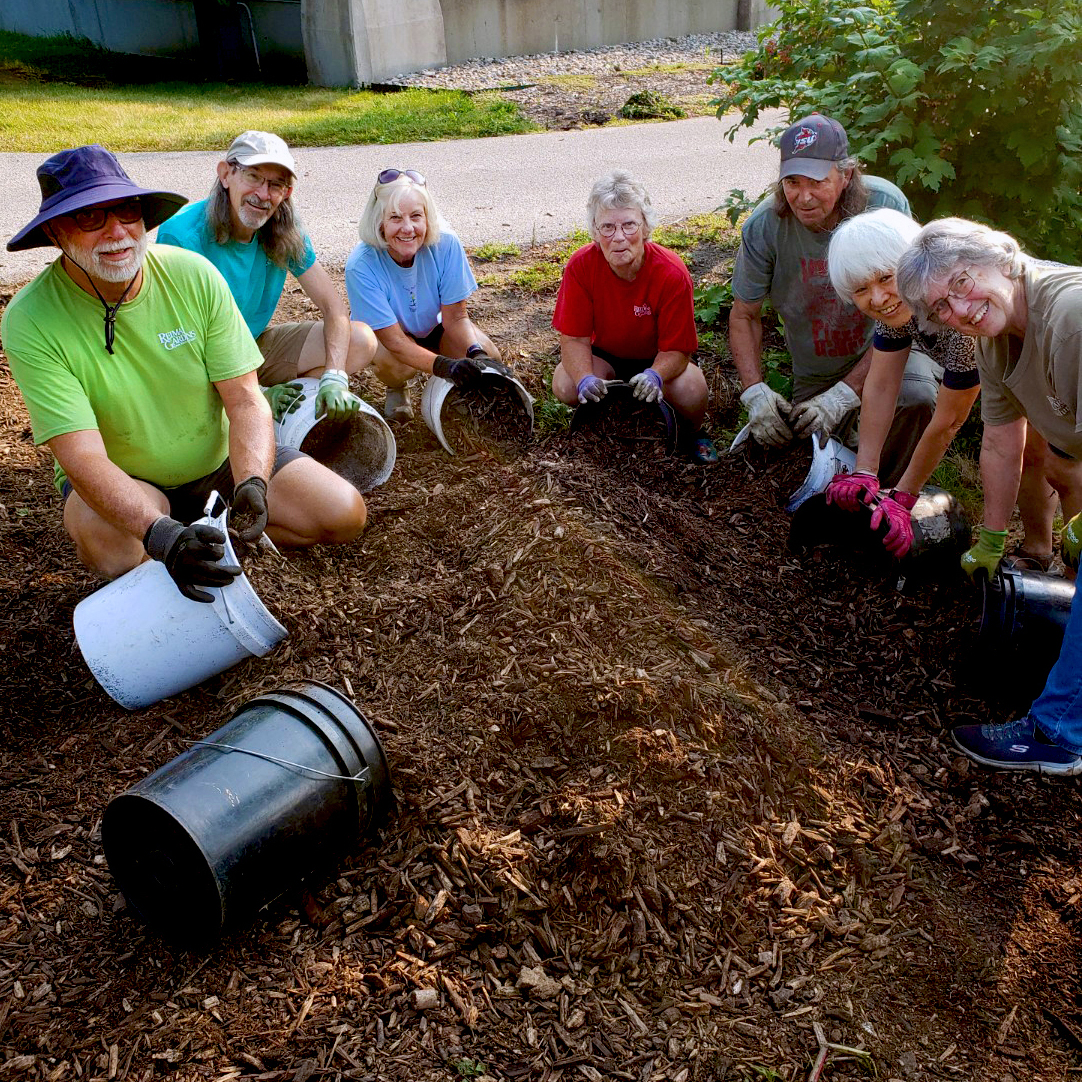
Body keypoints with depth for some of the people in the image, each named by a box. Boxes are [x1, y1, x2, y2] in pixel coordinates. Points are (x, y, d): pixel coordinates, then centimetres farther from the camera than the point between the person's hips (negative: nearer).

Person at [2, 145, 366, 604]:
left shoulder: (194, 274, -14)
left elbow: (245, 399, -14)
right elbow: (83, 457, -28)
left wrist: (252, 484, -34)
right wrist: (159, 532, -46)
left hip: (220, 458, 3)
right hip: (123, 479, -2)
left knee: (344, 513, -14)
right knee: (107, 542, -37)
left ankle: (213, 528, 6)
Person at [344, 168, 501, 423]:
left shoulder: (446, 244, -27)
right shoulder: (361, 265, -32)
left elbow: (455, 317, -19)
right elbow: (393, 339, -33)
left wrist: (477, 353, -39)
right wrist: (444, 365, -48)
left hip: (434, 325, 2)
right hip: (382, 333, -2)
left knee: (489, 358, -23)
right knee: (396, 364, -36)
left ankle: (446, 386, 12)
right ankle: (397, 389, 3)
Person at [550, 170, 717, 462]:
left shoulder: (672, 273, -26)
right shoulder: (580, 267, -22)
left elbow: (677, 349, -23)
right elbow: (574, 338, -19)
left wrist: (654, 375, -47)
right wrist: (585, 379, -41)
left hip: (658, 359, -1)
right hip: (605, 355, 2)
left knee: (690, 392, -33)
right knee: (566, 386, -29)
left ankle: (693, 433, 7)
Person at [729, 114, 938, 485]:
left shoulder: (884, 205, -21)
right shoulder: (763, 226, -17)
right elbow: (744, 316, -5)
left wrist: (846, 393, -26)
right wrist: (755, 392, -19)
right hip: (814, 375, 2)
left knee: (916, 396, -34)